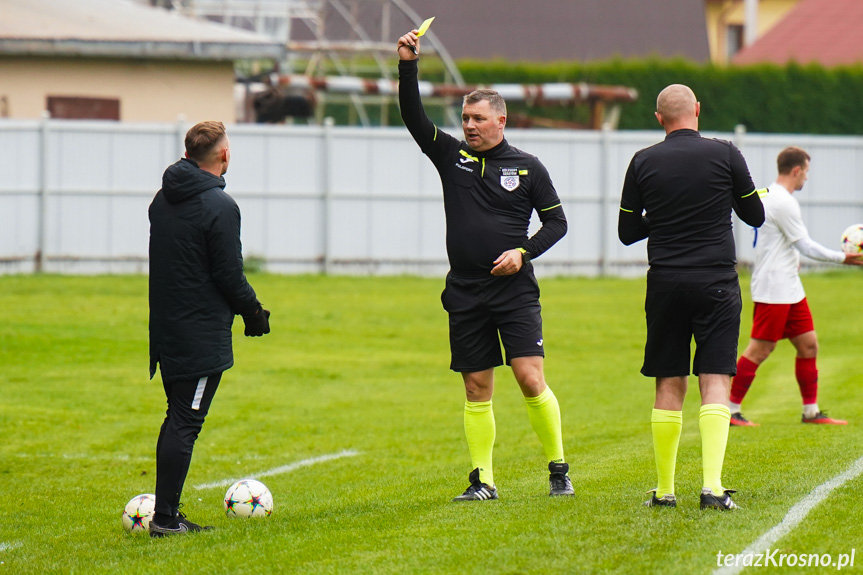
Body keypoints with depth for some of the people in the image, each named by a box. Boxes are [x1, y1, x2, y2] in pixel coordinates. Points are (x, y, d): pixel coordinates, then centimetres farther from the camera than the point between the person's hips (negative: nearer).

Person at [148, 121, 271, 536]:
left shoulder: (162, 201, 10)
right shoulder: (220, 207, -15)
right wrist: (254, 313, 2)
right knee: (186, 422, -6)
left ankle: (165, 512, 17)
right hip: (203, 336, -8)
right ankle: (166, 518, -7)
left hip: (166, 328, 8)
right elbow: (230, 276, -15)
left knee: (177, 417, 16)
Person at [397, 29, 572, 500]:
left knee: (531, 379, -12)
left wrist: (524, 252, -9)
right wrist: (408, 65, -13)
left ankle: (558, 469, 1)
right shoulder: (451, 156, 7)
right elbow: (413, 117, -1)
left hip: (515, 290, -3)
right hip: (465, 293, 3)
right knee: (477, 389, 5)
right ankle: (482, 481, 10)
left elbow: (556, 222, 7)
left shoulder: (527, 169, 3)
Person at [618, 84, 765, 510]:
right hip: (717, 283, -2)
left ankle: (664, 490, 11)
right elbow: (755, 216, 6)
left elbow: (627, 231, 7)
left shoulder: (643, 162, 1)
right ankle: (712, 486, -15)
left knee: (669, 386, 8)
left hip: (665, 283, 2)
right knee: (715, 381, -3)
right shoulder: (725, 154, -3)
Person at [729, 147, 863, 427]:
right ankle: (730, 409, -1)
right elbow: (806, 246, -15)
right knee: (760, 350, -7)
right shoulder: (782, 202, -17)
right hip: (773, 290, -10)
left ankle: (811, 411, 14)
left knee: (808, 345, 10)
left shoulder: (769, 195, 13)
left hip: (789, 288, 10)